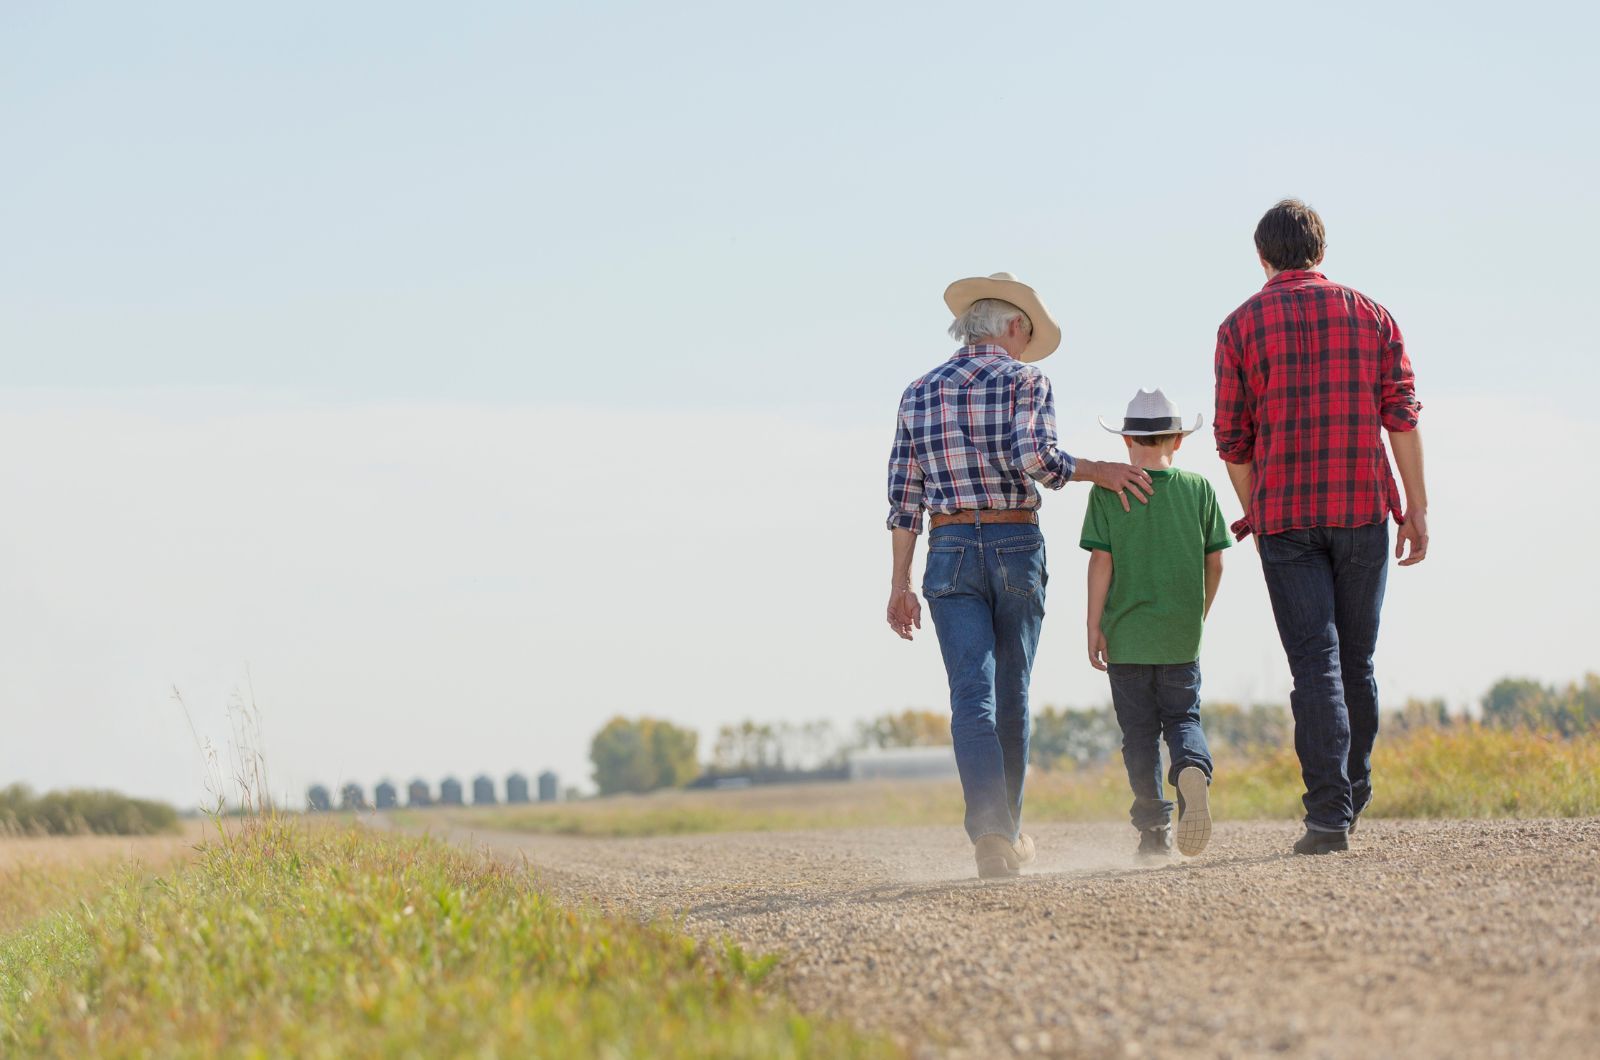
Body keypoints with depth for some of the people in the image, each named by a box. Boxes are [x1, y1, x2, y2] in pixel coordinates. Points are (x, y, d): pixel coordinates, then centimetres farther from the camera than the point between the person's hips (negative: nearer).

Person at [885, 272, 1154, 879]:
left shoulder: (919, 394, 9)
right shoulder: (1025, 380, -2)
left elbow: (904, 495, 8)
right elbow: (1035, 457, -19)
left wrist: (900, 584, 10)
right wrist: (1096, 472, -3)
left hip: (950, 551, 1)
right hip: (1017, 545, -1)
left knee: (972, 694, -8)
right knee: (1012, 694, 13)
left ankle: (990, 832, -25)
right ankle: (1009, 830, 23)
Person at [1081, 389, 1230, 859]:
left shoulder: (1107, 492, -5)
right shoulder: (1199, 489, 1)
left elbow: (1101, 561, -8)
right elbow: (1214, 561, 3)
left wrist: (1093, 627, -2)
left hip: (1126, 634, -1)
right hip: (1181, 636, 1)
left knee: (1139, 733, 7)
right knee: (1184, 718, 10)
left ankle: (1154, 830, 7)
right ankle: (1193, 769, -23)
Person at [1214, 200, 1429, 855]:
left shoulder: (1241, 325, 3)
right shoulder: (1369, 315, 7)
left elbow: (1233, 439, 4)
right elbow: (1402, 416, 0)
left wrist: (1256, 515, 17)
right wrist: (1416, 507, 3)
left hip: (1285, 515, -1)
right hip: (1363, 508, 2)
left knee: (1314, 662, -5)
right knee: (1355, 660, 14)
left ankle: (1328, 815, -15)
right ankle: (1353, 795, 25)